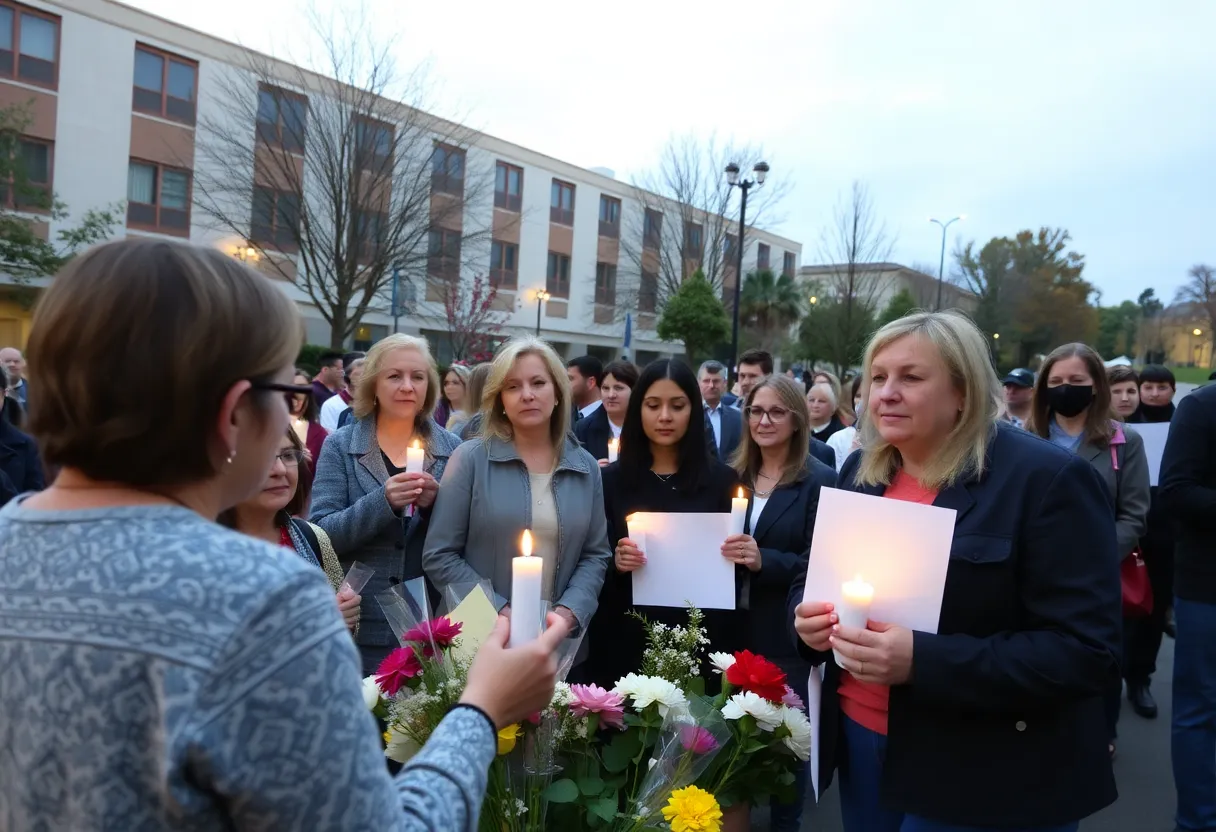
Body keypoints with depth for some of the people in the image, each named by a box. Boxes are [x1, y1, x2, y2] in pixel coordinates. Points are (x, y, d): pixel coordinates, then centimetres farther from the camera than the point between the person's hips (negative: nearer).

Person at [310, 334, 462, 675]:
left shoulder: (451, 448, 2)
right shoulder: (340, 446, -2)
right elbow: (323, 534, -9)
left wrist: (436, 503, -17)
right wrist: (383, 501, -25)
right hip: (360, 628, -1)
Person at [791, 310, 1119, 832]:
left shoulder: (1049, 479, -15)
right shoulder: (859, 471, 5)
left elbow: (1086, 651, -19)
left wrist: (922, 662, -29)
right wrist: (808, 617, -9)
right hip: (860, 739, 6)